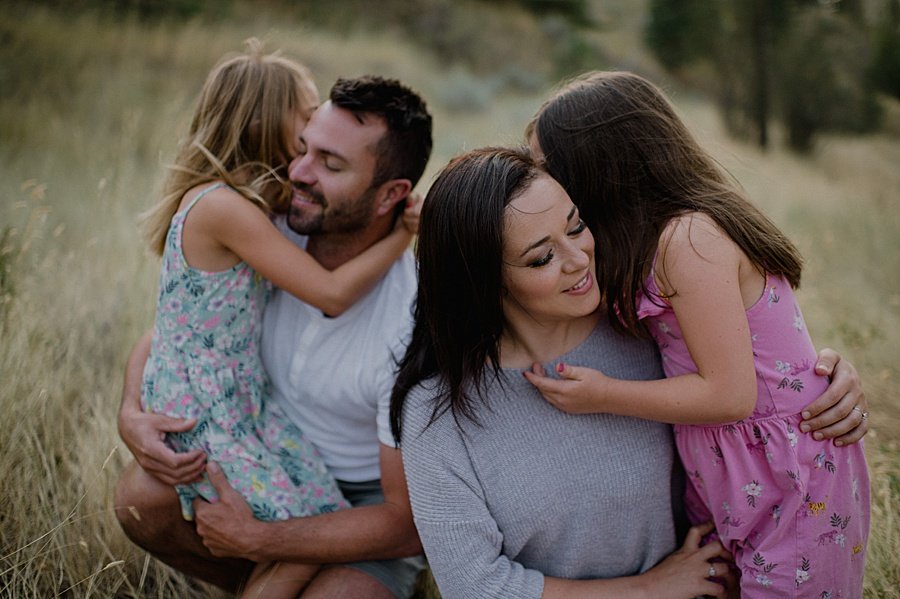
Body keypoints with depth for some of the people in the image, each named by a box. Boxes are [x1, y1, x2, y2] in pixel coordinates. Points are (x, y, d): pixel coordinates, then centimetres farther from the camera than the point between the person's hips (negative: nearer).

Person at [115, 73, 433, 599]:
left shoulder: (413, 323, -30)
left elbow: (408, 526, -24)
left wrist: (253, 540, -21)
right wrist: (132, 414, -19)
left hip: (374, 499, -5)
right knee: (139, 496, -18)